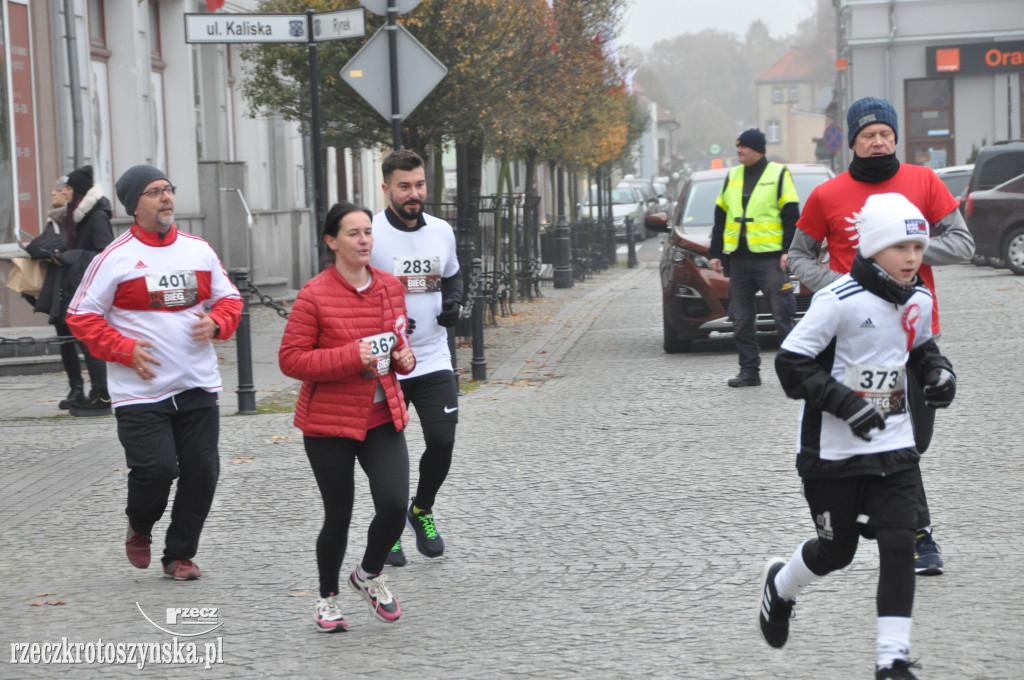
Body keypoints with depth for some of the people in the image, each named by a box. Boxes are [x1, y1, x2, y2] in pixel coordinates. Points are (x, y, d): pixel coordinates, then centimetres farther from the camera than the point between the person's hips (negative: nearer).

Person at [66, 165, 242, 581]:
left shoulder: (199, 250, 8)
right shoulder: (116, 258, -5)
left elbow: (229, 298, 18)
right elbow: (81, 316, -2)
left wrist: (216, 322, -5)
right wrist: (125, 349, -13)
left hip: (198, 386, 4)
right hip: (141, 391, -4)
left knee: (202, 472, 1)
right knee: (156, 469, -13)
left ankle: (180, 555, 18)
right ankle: (139, 528, 20)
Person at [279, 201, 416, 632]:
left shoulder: (390, 288, 5)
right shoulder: (314, 295, -12)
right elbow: (290, 359, -14)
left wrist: (403, 357, -1)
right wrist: (350, 357, -23)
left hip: (382, 418, 4)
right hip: (329, 422, -4)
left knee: (394, 505, -10)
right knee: (338, 515, 5)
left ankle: (370, 575, 20)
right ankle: (328, 598, 29)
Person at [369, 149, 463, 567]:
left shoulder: (442, 232, 6)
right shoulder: (370, 234, -10)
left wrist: (453, 302, 2)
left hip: (434, 360, 4)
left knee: (442, 440, -3)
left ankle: (422, 510, 23)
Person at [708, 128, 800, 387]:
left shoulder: (778, 174, -1)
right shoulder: (732, 177, 15)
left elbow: (791, 216, -4)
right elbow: (720, 218, 19)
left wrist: (788, 251, -11)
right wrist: (716, 253, 14)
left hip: (770, 258, -6)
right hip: (739, 259, 6)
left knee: (782, 315, -6)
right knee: (741, 320, 6)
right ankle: (749, 371, 12)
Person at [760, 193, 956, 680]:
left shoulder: (919, 301, 2)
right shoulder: (839, 300, -19)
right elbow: (791, 363, -17)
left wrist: (937, 371, 2)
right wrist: (844, 401, -26)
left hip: (893, 444, 5)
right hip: (833, 450, -5)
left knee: (899, 545, -7)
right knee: (837, 550, 10)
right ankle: (780, 586, 43)